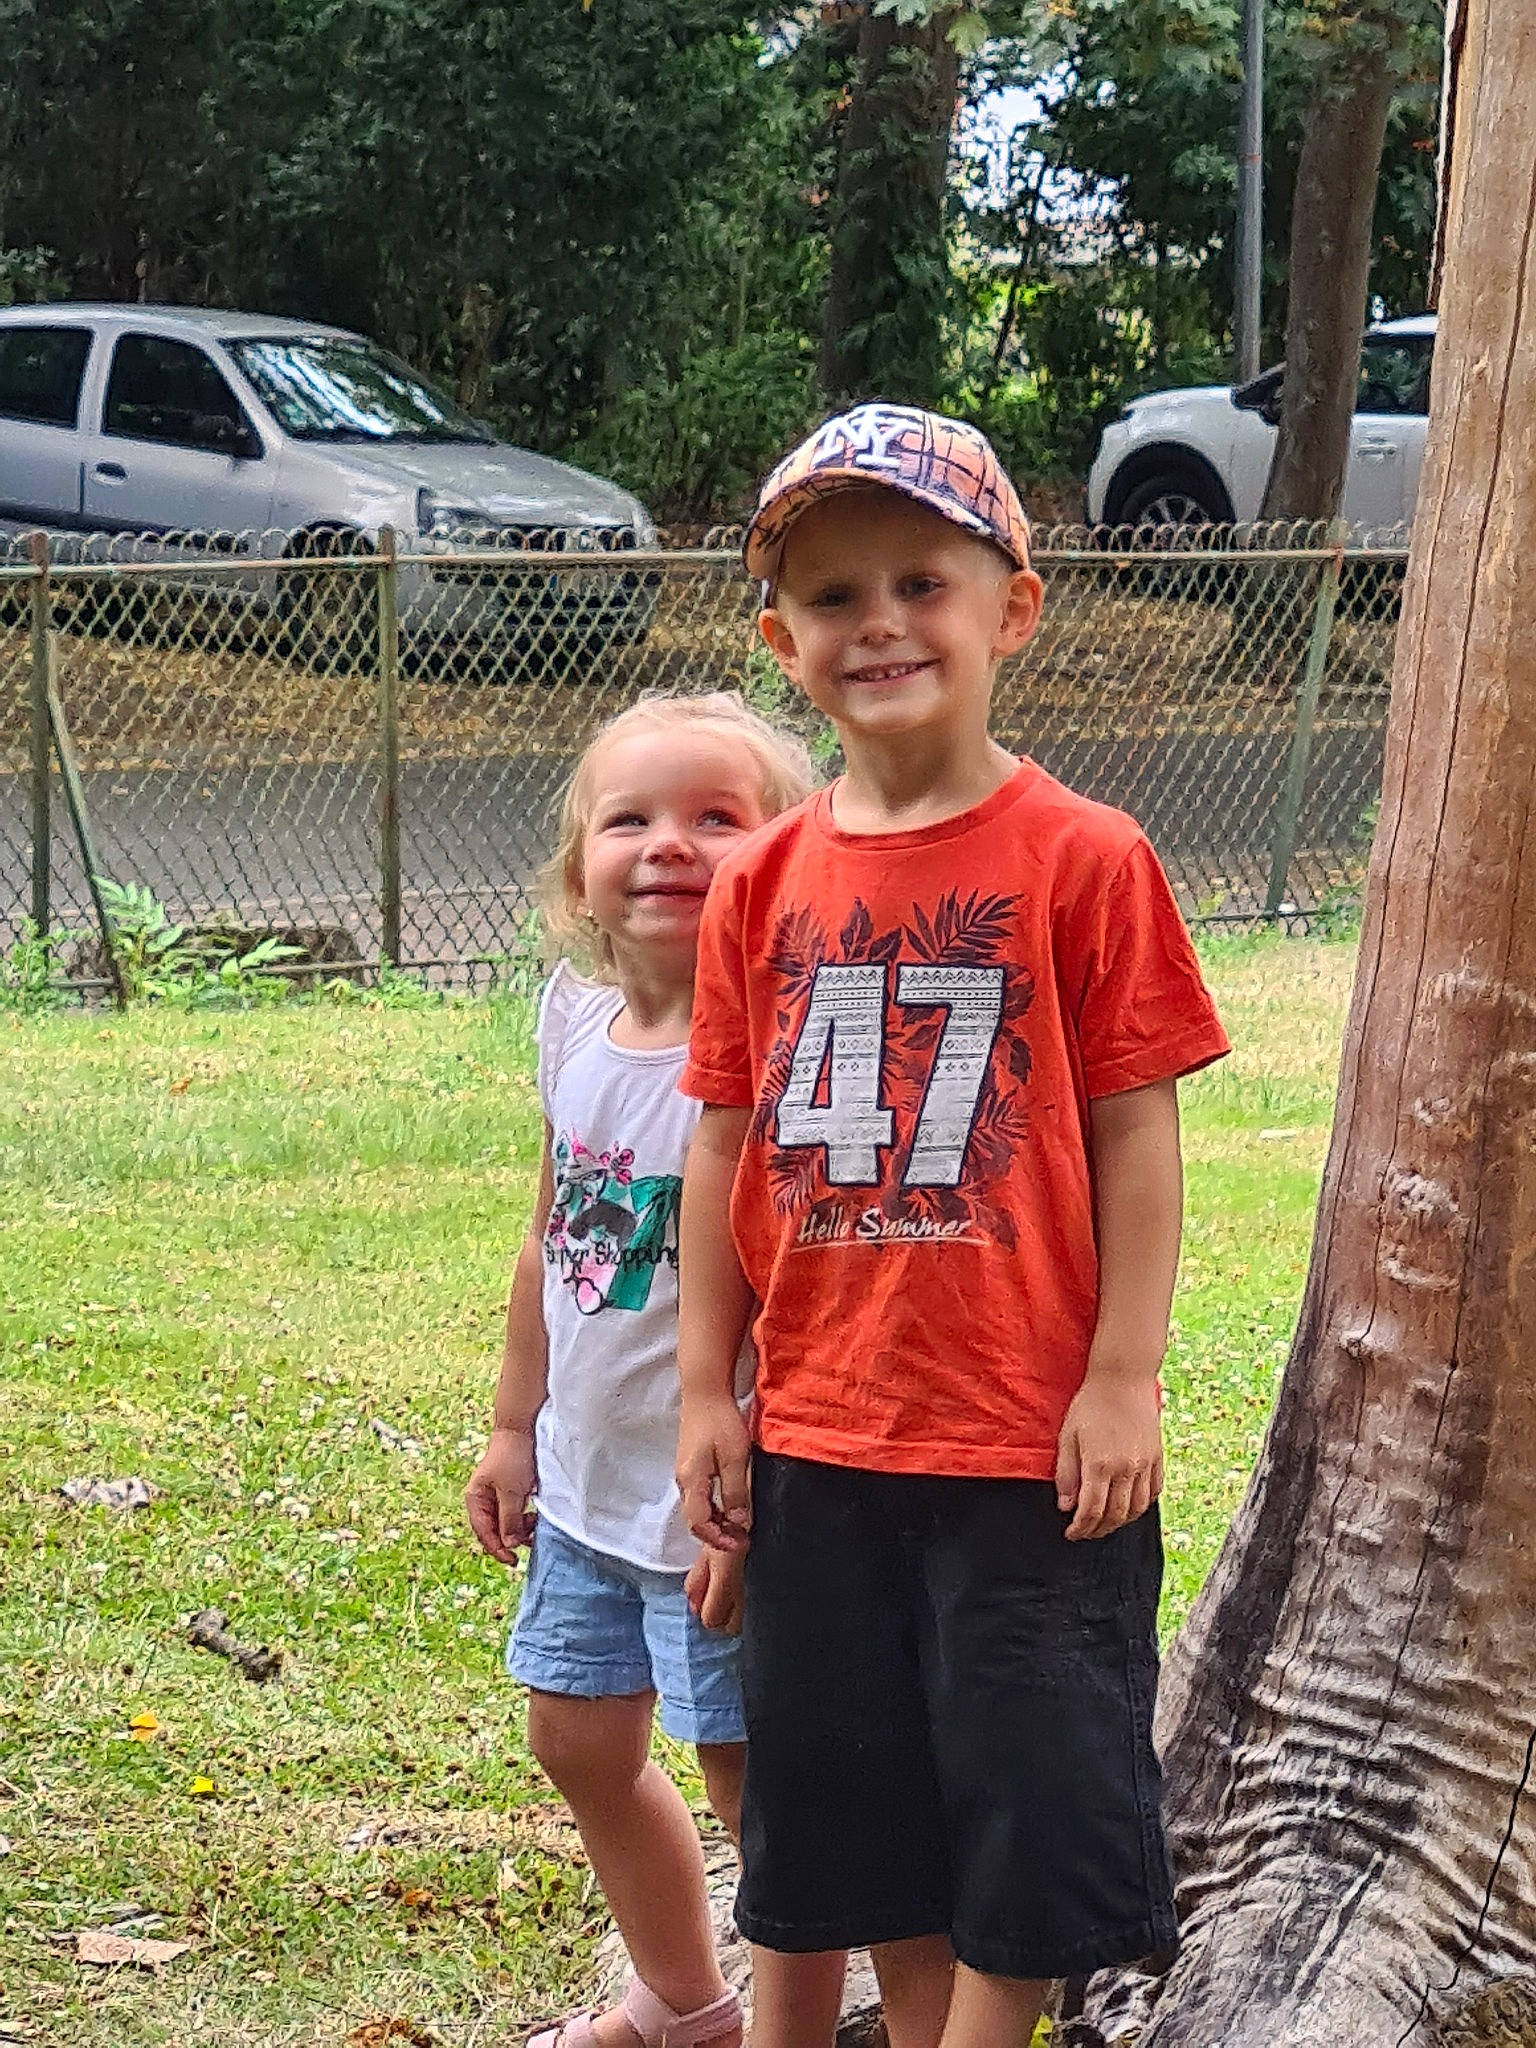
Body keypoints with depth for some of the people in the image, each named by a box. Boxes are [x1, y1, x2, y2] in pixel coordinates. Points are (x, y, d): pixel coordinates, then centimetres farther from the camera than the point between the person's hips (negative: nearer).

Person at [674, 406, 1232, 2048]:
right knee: (861, 1820, 15)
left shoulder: (1082, 862, -8)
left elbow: (1137, 1133, -7)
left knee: (1025, 1819, 3)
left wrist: (1124, 1376, -10)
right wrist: (707, 1389, 7)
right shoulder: (761, 885, 4)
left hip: (1028, 1441, -4)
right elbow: (727, 1146, 8)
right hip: (820, 1436, 5)